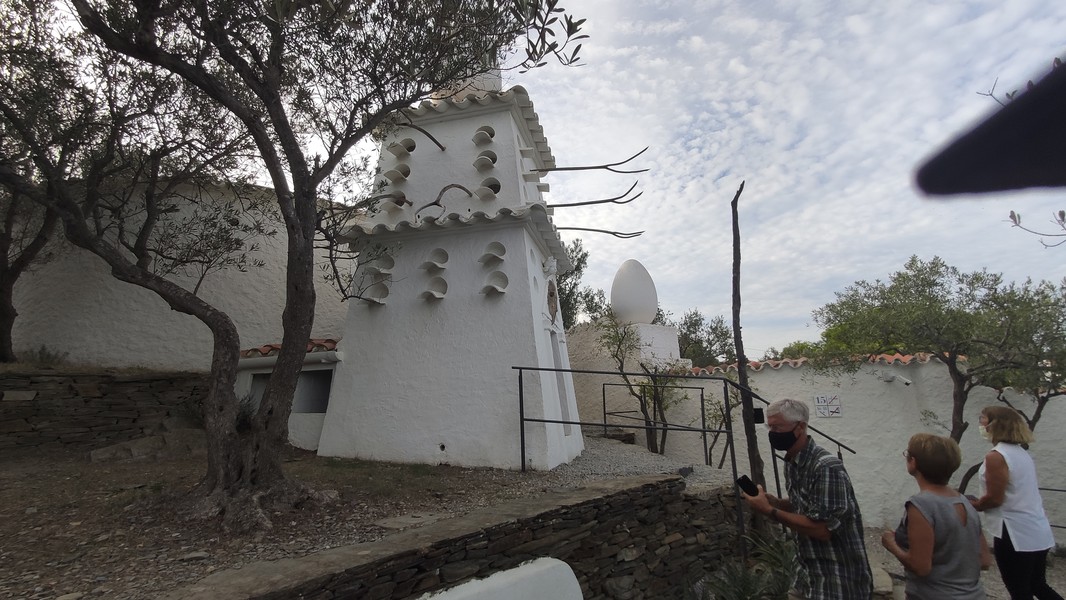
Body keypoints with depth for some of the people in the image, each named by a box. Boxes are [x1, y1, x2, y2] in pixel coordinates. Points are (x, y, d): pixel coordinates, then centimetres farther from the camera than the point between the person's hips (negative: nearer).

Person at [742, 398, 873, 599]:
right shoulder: (791, 462, 3)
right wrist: (774, 501, -3)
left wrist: (770, 511, -24)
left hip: (838, 580, -8)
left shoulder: (826, 467, -26)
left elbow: (822, 529, -28)